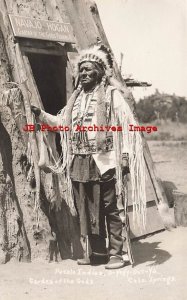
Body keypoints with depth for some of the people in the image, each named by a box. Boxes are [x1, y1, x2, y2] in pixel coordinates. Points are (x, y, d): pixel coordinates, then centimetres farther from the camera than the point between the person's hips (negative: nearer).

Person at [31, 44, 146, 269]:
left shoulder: (111, 95, -3)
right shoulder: (77, 97, 16)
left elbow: (127, 126, -9)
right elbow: (62, 123, 22)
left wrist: (126, 156, -14)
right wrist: (40, 113, 12)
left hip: (103, 162, -6)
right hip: (79, 163, 6)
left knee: (109, 209, 0)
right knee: (86, 210, 10)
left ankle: (116, 253, 9)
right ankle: (98, 251, 22)